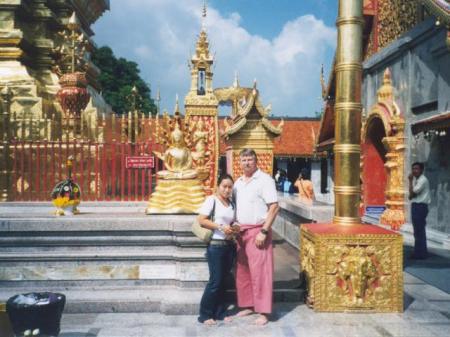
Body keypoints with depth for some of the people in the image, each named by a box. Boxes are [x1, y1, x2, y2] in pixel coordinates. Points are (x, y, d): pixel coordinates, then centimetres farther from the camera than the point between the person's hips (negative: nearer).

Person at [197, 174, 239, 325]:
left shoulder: (232, 204, 11)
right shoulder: (211, 200, -8)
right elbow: (201, 220, -14)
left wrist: (235, 228, -1)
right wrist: (220, 227, -21)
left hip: (229, 245, 6)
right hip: (215, 245, -6)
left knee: (223, 280, 12)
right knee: (215, 281, -3)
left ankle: (219, 312, 22)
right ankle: (205, 314, 9)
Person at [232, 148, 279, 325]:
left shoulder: (265, 179, -8)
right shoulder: (238, 182, 13)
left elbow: (274, 207, -13)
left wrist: (264, 231, -18)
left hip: (257, 231, -7)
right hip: (241, 231, 7)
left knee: (259, 272, -4)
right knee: (242, 271, 11)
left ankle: (263, 312, 4)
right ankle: (248, 305, 24)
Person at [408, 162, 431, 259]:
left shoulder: (423, 180, -14)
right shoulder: (416, 179, 16)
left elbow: (412, 193, -18)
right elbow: (412, 195, 18)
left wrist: (410, 181, -12)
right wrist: (411, 195, -4)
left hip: (420, 206, -10)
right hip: (416, 206, 10)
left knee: (419, 231, -7)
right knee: (418, 231, 13)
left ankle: (420, 253, -2)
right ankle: (420, 252, 20)